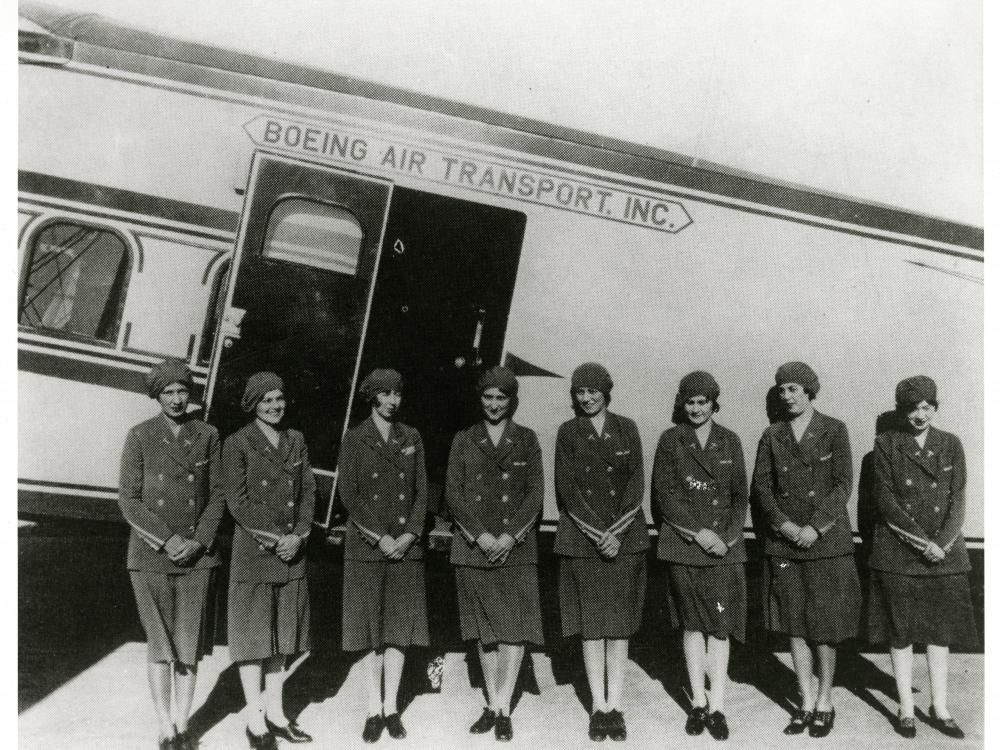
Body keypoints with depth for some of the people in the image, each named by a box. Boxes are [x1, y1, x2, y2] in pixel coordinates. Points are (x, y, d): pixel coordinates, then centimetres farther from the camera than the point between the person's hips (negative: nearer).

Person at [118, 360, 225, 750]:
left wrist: (198, 542, -7)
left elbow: (217, 496, 5)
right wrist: (168, 540, -12)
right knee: (160, 646, 5)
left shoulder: (207, 436, 4)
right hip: (150, 556, -2)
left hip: (197, 556, 2)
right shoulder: (139, 437, -2)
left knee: (189, 645, 6)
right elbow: (128, 501, -4)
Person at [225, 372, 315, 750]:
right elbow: (237, 501, -8)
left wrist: (297, 536, -5)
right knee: (253, 632, 2)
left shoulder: (296, 440, 11)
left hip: (291, 549, 5)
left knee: (282, 632, 11)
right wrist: (273, 538, -12)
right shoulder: (237, 443, -4)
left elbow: (308, 491, 8)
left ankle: (275, 712, 22)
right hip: (253, 549, -5)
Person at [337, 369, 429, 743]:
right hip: (366, 544, -2)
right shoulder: (354, 439, 0)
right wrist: (380, 537, -11)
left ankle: (391, 708, 15)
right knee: (371, 628, 2)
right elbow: (348, 494, -5)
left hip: (405, 544, 2)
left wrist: (409, 535, -7)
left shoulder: (412, 438, 9)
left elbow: (421, 492, 7)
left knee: (399, 627, 5)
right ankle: (374, 709, 13)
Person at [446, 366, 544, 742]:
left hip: (515, 545, -1)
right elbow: (453, 493, 1)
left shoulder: (526, 440, 6)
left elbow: (535, 493, 1)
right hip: (473, 545, 1)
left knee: (515, 626, -4)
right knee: (484, 628, 8)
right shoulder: (463, 440, 8)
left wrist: (510, 535, -12)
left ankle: (503, 708, 3)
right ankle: (492, 705, 17)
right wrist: (480, 535, -11)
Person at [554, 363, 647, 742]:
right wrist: (598, 533, -11)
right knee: (591, 625, 2)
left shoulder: (626, 429, 7)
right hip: (582, 539, -1)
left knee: (620, 624, 3)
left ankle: (615, 707, 11)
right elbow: (567, 489, -3)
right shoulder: (567, 432, 4)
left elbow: (636, 484, 2)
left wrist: (617, 532, -10)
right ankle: (598, 707, 11)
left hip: (625, 537, 1)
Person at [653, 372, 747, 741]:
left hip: (725, 545, 1)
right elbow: (664, 494, -3)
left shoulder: (729, 441, 8)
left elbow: (740, 495, 8)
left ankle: (717, 706, 6)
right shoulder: (669, 441, 3)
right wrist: (699, 533, -11)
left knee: (720, 625, -1)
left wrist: (727, 536, -7)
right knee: (693, 624, 6)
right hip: (683, 543, -1)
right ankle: (698, 703, 17)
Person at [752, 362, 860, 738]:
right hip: (784, 540, 3)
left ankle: (825, 701, 18)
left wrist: (815, 527, -13)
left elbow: (843, 485, -5)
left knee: (824, 625, 2)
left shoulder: (834, 430, 0)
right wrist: (783, 524, -10)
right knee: (794, 625, 6)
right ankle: (807, 702, 17)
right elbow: (761, 485, 4)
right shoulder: (772, 435, 6)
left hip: (826, 539, -2)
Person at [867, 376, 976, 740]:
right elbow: (885, 501, -6)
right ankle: (906, 709, 14)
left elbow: (958, 500, 3)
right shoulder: (886, 444, 0)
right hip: (898, 552, -2)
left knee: (941, 630, 7)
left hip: (945, 550, 3)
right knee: (901, 632, 2)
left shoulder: (951, 445, 7)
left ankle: (940, 708, 19)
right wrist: (923, 542, -12)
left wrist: (942, 543, -10)